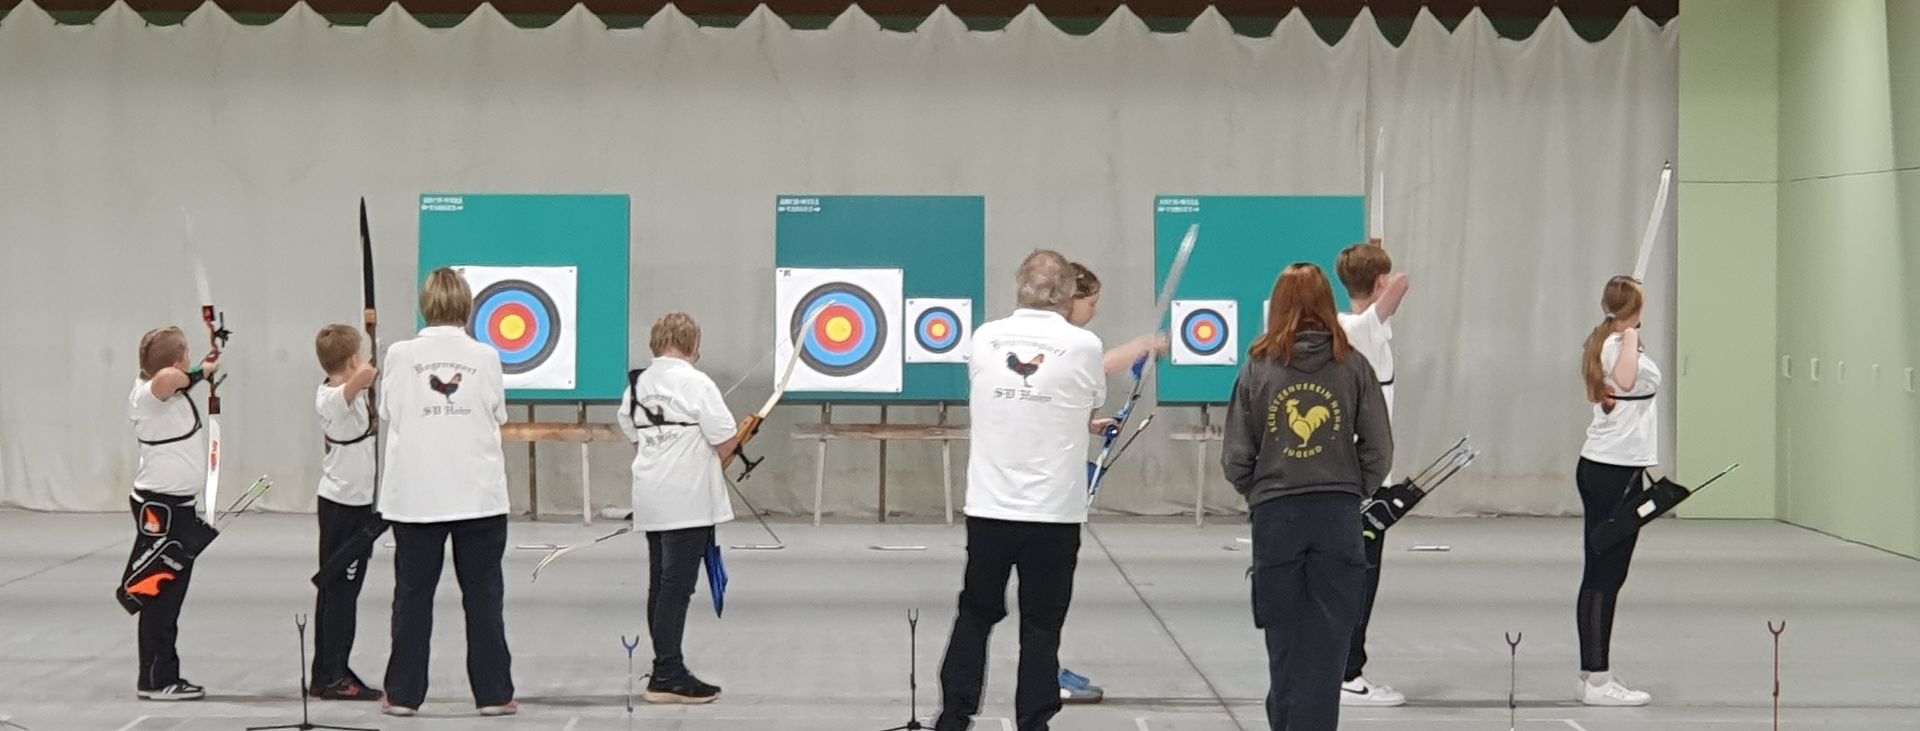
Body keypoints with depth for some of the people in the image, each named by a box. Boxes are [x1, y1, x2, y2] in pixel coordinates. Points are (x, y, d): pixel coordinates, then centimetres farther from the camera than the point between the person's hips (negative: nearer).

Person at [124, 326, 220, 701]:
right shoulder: (148, 396, -17)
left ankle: (163, 677, 18)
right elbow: (165, 377, -41)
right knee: (159, 595, -6)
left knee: (170, 593, 13)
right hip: (159, 507, -10)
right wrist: (200, 373, -24)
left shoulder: (173, 394, 11)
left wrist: (205, 371, 39)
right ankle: (156, 681, -3)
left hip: (179, 506, 10)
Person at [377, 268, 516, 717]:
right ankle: (493, 692, 7)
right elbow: (498, 415, 6)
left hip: (415, 494, 0)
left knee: (412, 595, 8)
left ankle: (403, 693, 10)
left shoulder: (401, 355, -5)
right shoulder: (485, 358, -4)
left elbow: (387, 413, 6)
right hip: (478, 494, 0)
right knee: (483, 595, 6)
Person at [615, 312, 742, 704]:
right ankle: (667, 676, -7)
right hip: (688, 501, -7)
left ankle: (666, 671, 19)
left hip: (651, 500, 8)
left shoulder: (636, 385, 10)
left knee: (661, 584, 12)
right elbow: (725, 442, -13)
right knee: (676, 587, -6)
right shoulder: (695, 383, -12)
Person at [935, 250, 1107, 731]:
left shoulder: (984, 339, 1)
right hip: (1054, 515, -2)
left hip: (987, 511, 2)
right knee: (1041, 629, 6)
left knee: (974, 617, 15)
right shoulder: (1083, 346, -6)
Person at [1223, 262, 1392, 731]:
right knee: (1326, 641, 4)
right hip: (1338, 516, 0)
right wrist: (1353, 493, 12)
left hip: (1275, 516, 0)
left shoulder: (1258, 367, -2)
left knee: (1284, 639, 11)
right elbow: (1379, 450, -3)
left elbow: (1235, 458, -2)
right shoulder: (1353, 366, -2)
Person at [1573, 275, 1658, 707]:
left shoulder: (1602, 343, 14)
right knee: (1606, 577, -7)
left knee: (1600, 576, 11)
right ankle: (1598, 680, -5)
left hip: (1598, 467, 10)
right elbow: (1626, 381, -36)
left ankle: (1593, 674, 15)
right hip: (1617, 470, -10)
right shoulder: (1621, 346, -14)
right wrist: (1630, 337, -24)